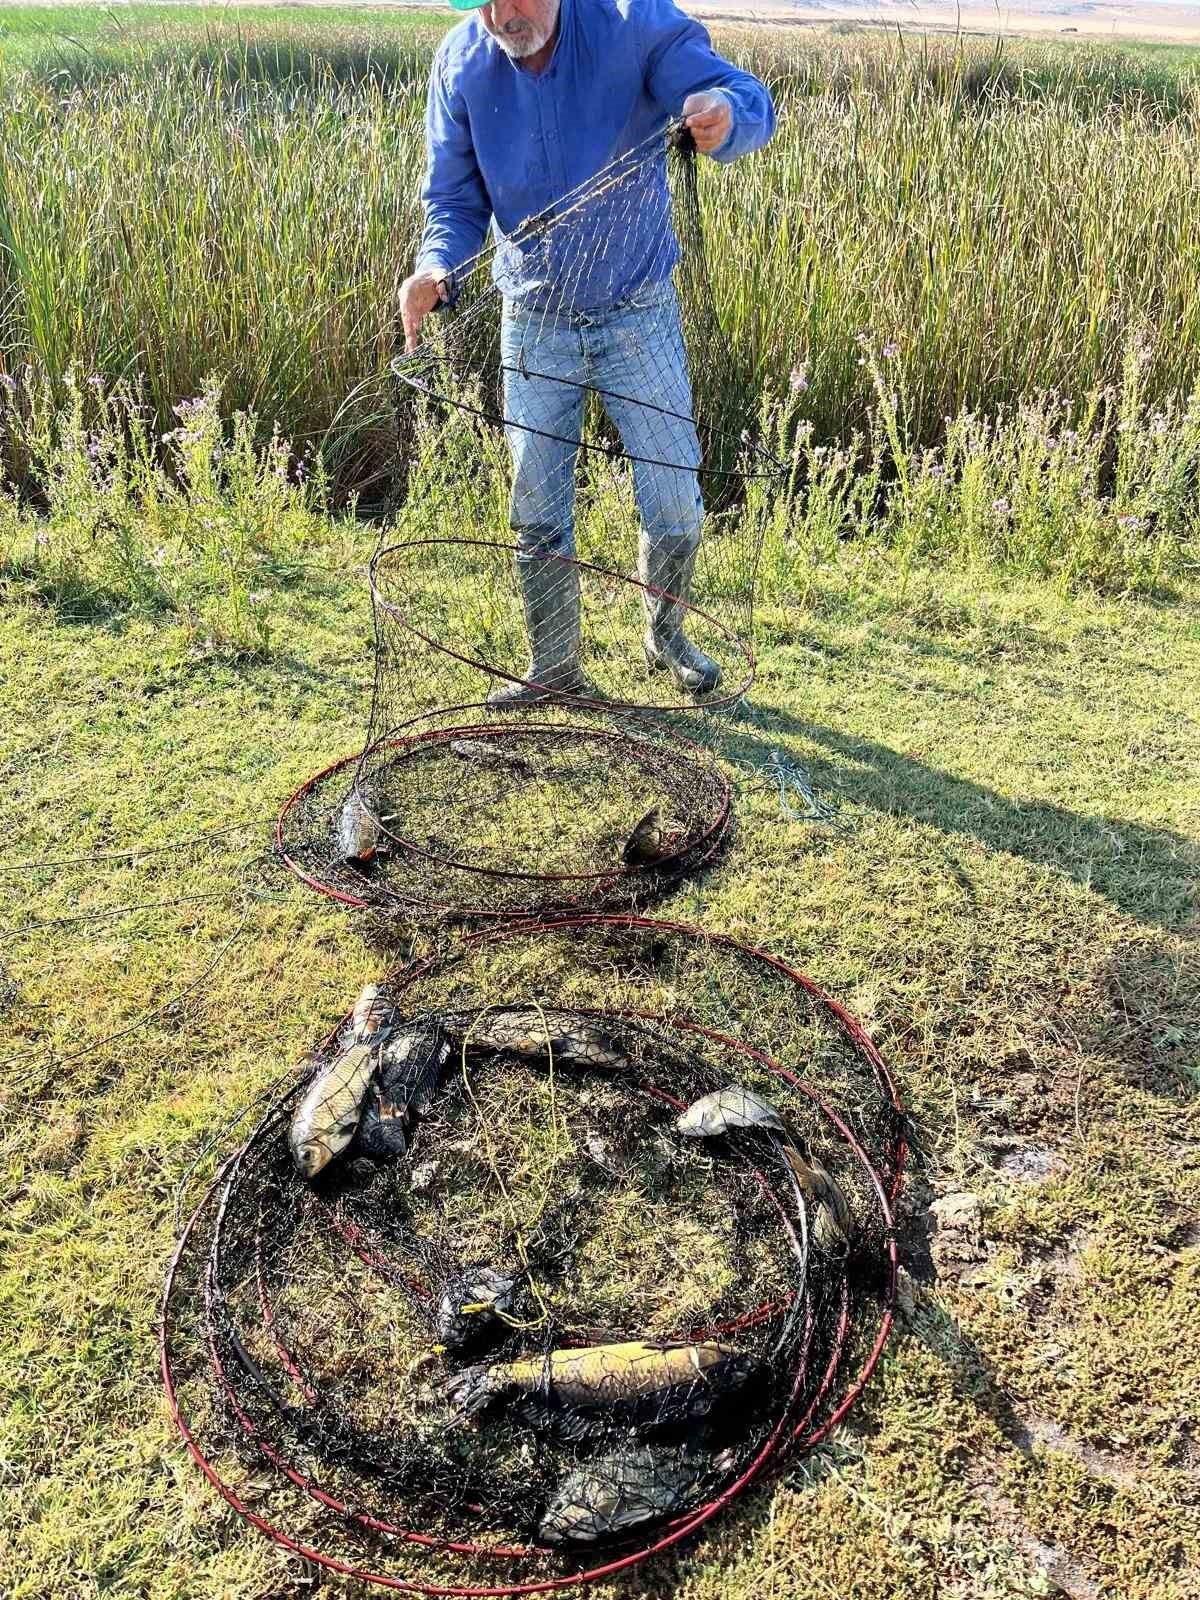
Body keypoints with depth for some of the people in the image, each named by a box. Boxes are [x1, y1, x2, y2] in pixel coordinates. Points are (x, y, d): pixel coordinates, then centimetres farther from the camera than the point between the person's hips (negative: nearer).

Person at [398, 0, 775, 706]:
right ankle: (554, 668, 21)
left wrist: (726, 114, -45)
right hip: (534, 320, 2)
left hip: (639, 310, -2)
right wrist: (435, 270, -22)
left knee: (675, 497, 2)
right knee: (537, 510, 5)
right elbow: (454, 197, -1)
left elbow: (749, 100, -20)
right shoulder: (461, 63, -9)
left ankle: (667, 636, 28)